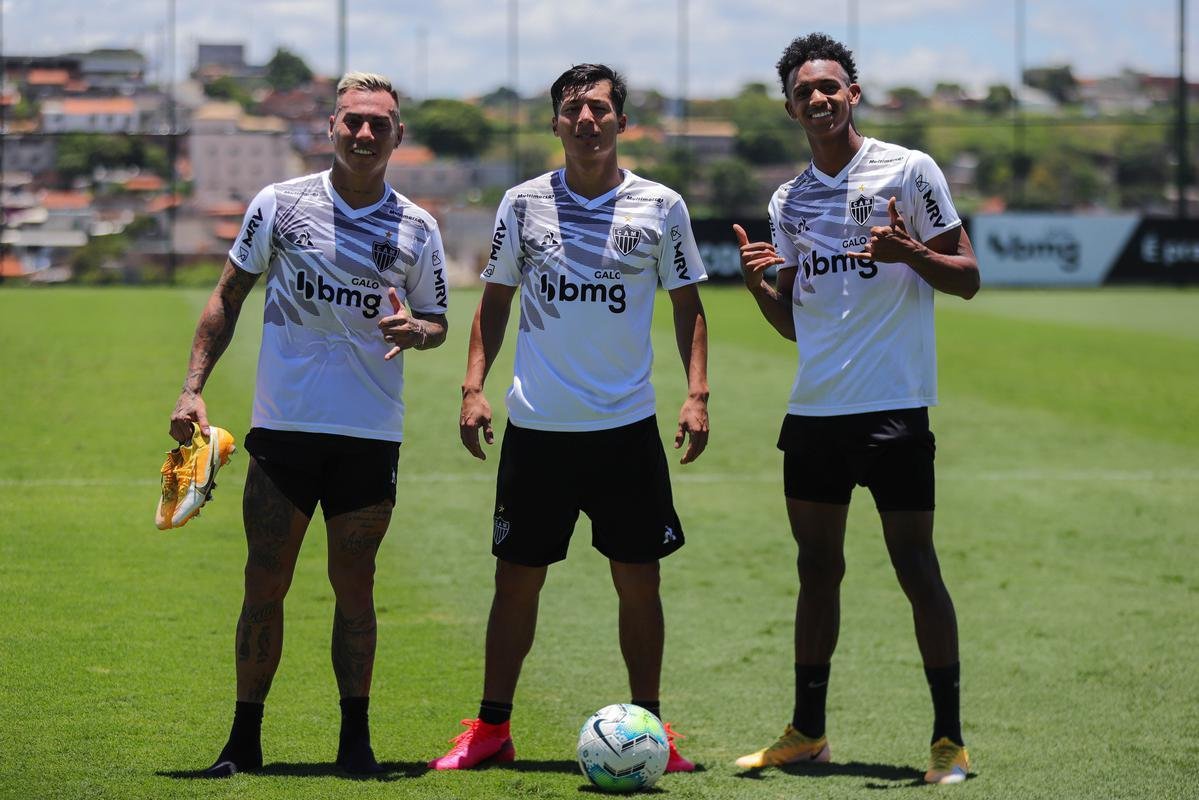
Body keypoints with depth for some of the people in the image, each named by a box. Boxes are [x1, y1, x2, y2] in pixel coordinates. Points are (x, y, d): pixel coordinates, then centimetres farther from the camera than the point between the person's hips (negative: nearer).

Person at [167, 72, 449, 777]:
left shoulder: (416, 228, 4)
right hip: (284, 425, 0)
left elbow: (437, 321, 14)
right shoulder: (279, 203, 2)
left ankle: (356, 737, 12)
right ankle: (245, 738, 10)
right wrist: (194, 388, 1)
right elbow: (229, 297, 8)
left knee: (355, 586, 4)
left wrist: (416, 330, -11)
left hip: (371, 433, 0)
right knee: (265, 585, 1)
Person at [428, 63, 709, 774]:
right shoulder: (524, 203, 4)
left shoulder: (660, 206, 2)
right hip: (537, 424, 0)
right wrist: (474, 385, 0)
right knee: (517, 578, 3)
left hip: (628, 424, 0)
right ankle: (491, 729, 13)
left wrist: (698, 394, -3)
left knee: (638, 578, 1)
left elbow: (688, 305, 8)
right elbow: (496, 301, 11)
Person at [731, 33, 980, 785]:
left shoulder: (908, 171, -3)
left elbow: (967, 278, -3)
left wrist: (911, 252, -22)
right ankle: (807, 730, 18)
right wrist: (758, 282, -1)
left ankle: (950, 737, -1)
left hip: (893, 406, -6)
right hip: (812, 409, 6)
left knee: (915, 566, -6)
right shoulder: (789, 201, 14)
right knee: (817, 567, 10)